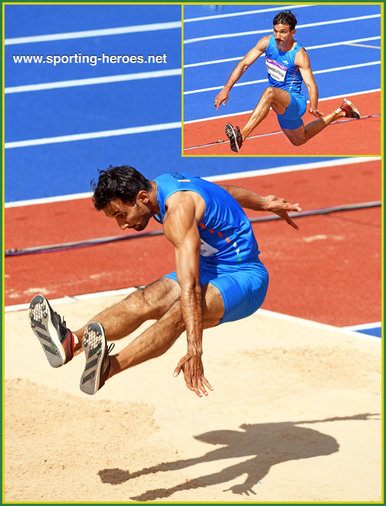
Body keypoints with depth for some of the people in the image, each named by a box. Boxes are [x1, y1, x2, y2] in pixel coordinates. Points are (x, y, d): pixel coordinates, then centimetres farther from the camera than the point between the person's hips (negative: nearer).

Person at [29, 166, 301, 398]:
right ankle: (71, 342, -39)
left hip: (244, 279, -9)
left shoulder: (179, 211, -28)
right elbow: (224, 191, 20)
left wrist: (194, 350, -43)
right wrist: (265, 203, 35)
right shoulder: (164, 184, 2)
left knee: (179, 312, -36)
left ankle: (107, 367, -58)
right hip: (208, 269, 9)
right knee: (143, 301, -17)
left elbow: (190, 287, -37)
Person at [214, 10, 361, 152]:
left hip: (295, 102, -8)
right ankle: (340, 112, 50)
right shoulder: (267, 42, -7)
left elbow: (311, 84, -26)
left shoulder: (299, 54, -20)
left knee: (270, 92, -40)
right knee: (299, 140, 31)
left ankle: (241, 136, -52)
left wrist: (313, 107, -45)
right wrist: (226, 89, -16)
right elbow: (244, 64, -6)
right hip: (283, 108, 8)